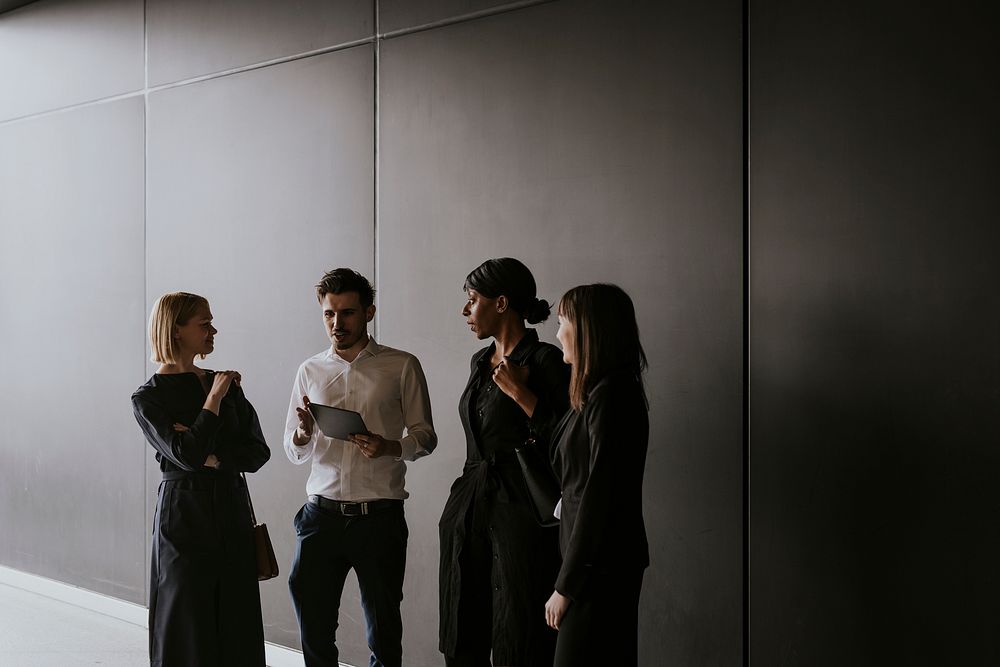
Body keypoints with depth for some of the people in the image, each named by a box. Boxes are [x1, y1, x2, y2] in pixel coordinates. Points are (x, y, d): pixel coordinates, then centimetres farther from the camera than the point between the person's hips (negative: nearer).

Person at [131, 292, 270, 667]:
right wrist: (214, 399, -10)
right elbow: (187, 455, -17)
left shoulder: (226, 384, 10)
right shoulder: (148, 398, -4)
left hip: (233, 512, 5)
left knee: (238, 624, 5)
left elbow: (259, 452, 4)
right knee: (189, 626, 0)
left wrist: (212, 457, -11)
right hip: (184, 513, -5)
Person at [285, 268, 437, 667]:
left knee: (383, 634, 5)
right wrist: (303, 435, -11)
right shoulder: (311, 371, 10)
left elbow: (425, 437, 2)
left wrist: (389, 447, -18)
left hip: (379, 516, -2)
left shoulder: (401, 367, 1)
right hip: (321, 514, 3)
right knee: (314, 629, 4)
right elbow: (294, 452, 13)